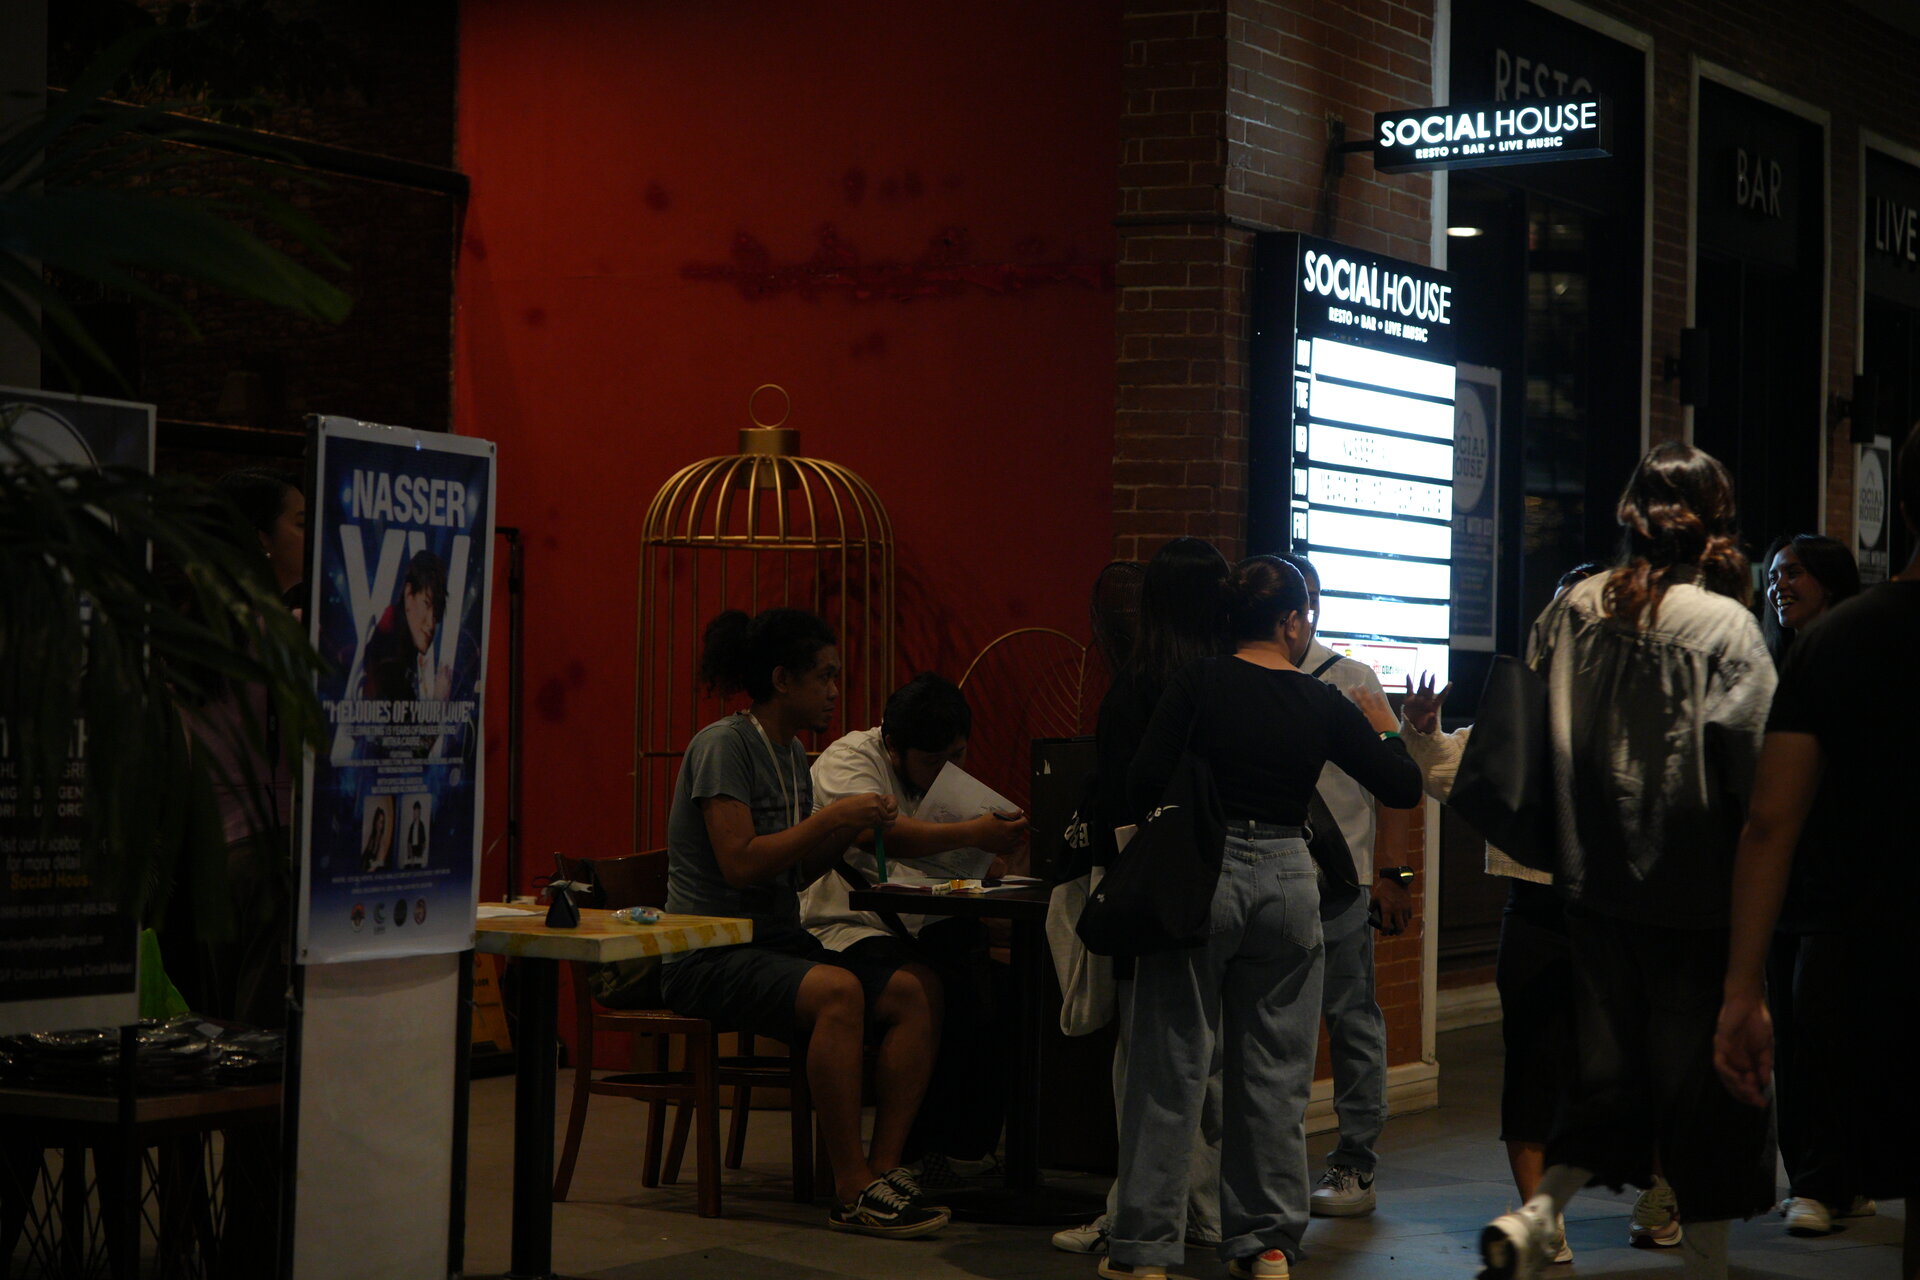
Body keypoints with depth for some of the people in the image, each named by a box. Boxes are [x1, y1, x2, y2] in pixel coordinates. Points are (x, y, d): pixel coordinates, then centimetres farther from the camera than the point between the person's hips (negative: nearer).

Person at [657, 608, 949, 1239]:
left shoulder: (792, 754, 16)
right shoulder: (724, 745, -10)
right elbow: (740, 863, -19)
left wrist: (852, 831, 2)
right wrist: (832, 818, -15)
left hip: (780, 944, 9)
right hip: (710, 955, -9)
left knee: (918, 990, -14)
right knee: (837, 991, -36)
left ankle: (883, 1169, -15)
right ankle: (852, 1192, -29)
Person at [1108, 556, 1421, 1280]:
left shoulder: (1199, 683, -5)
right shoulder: (1323, 704, 1)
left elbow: (1143, 783, -10)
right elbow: (1403, 788, 7)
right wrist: (1385, 730, 25)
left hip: (1201, 875, -2)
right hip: (1288, 881, 2)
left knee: (1172, 1069, 3)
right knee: (1275, 1073, 12)